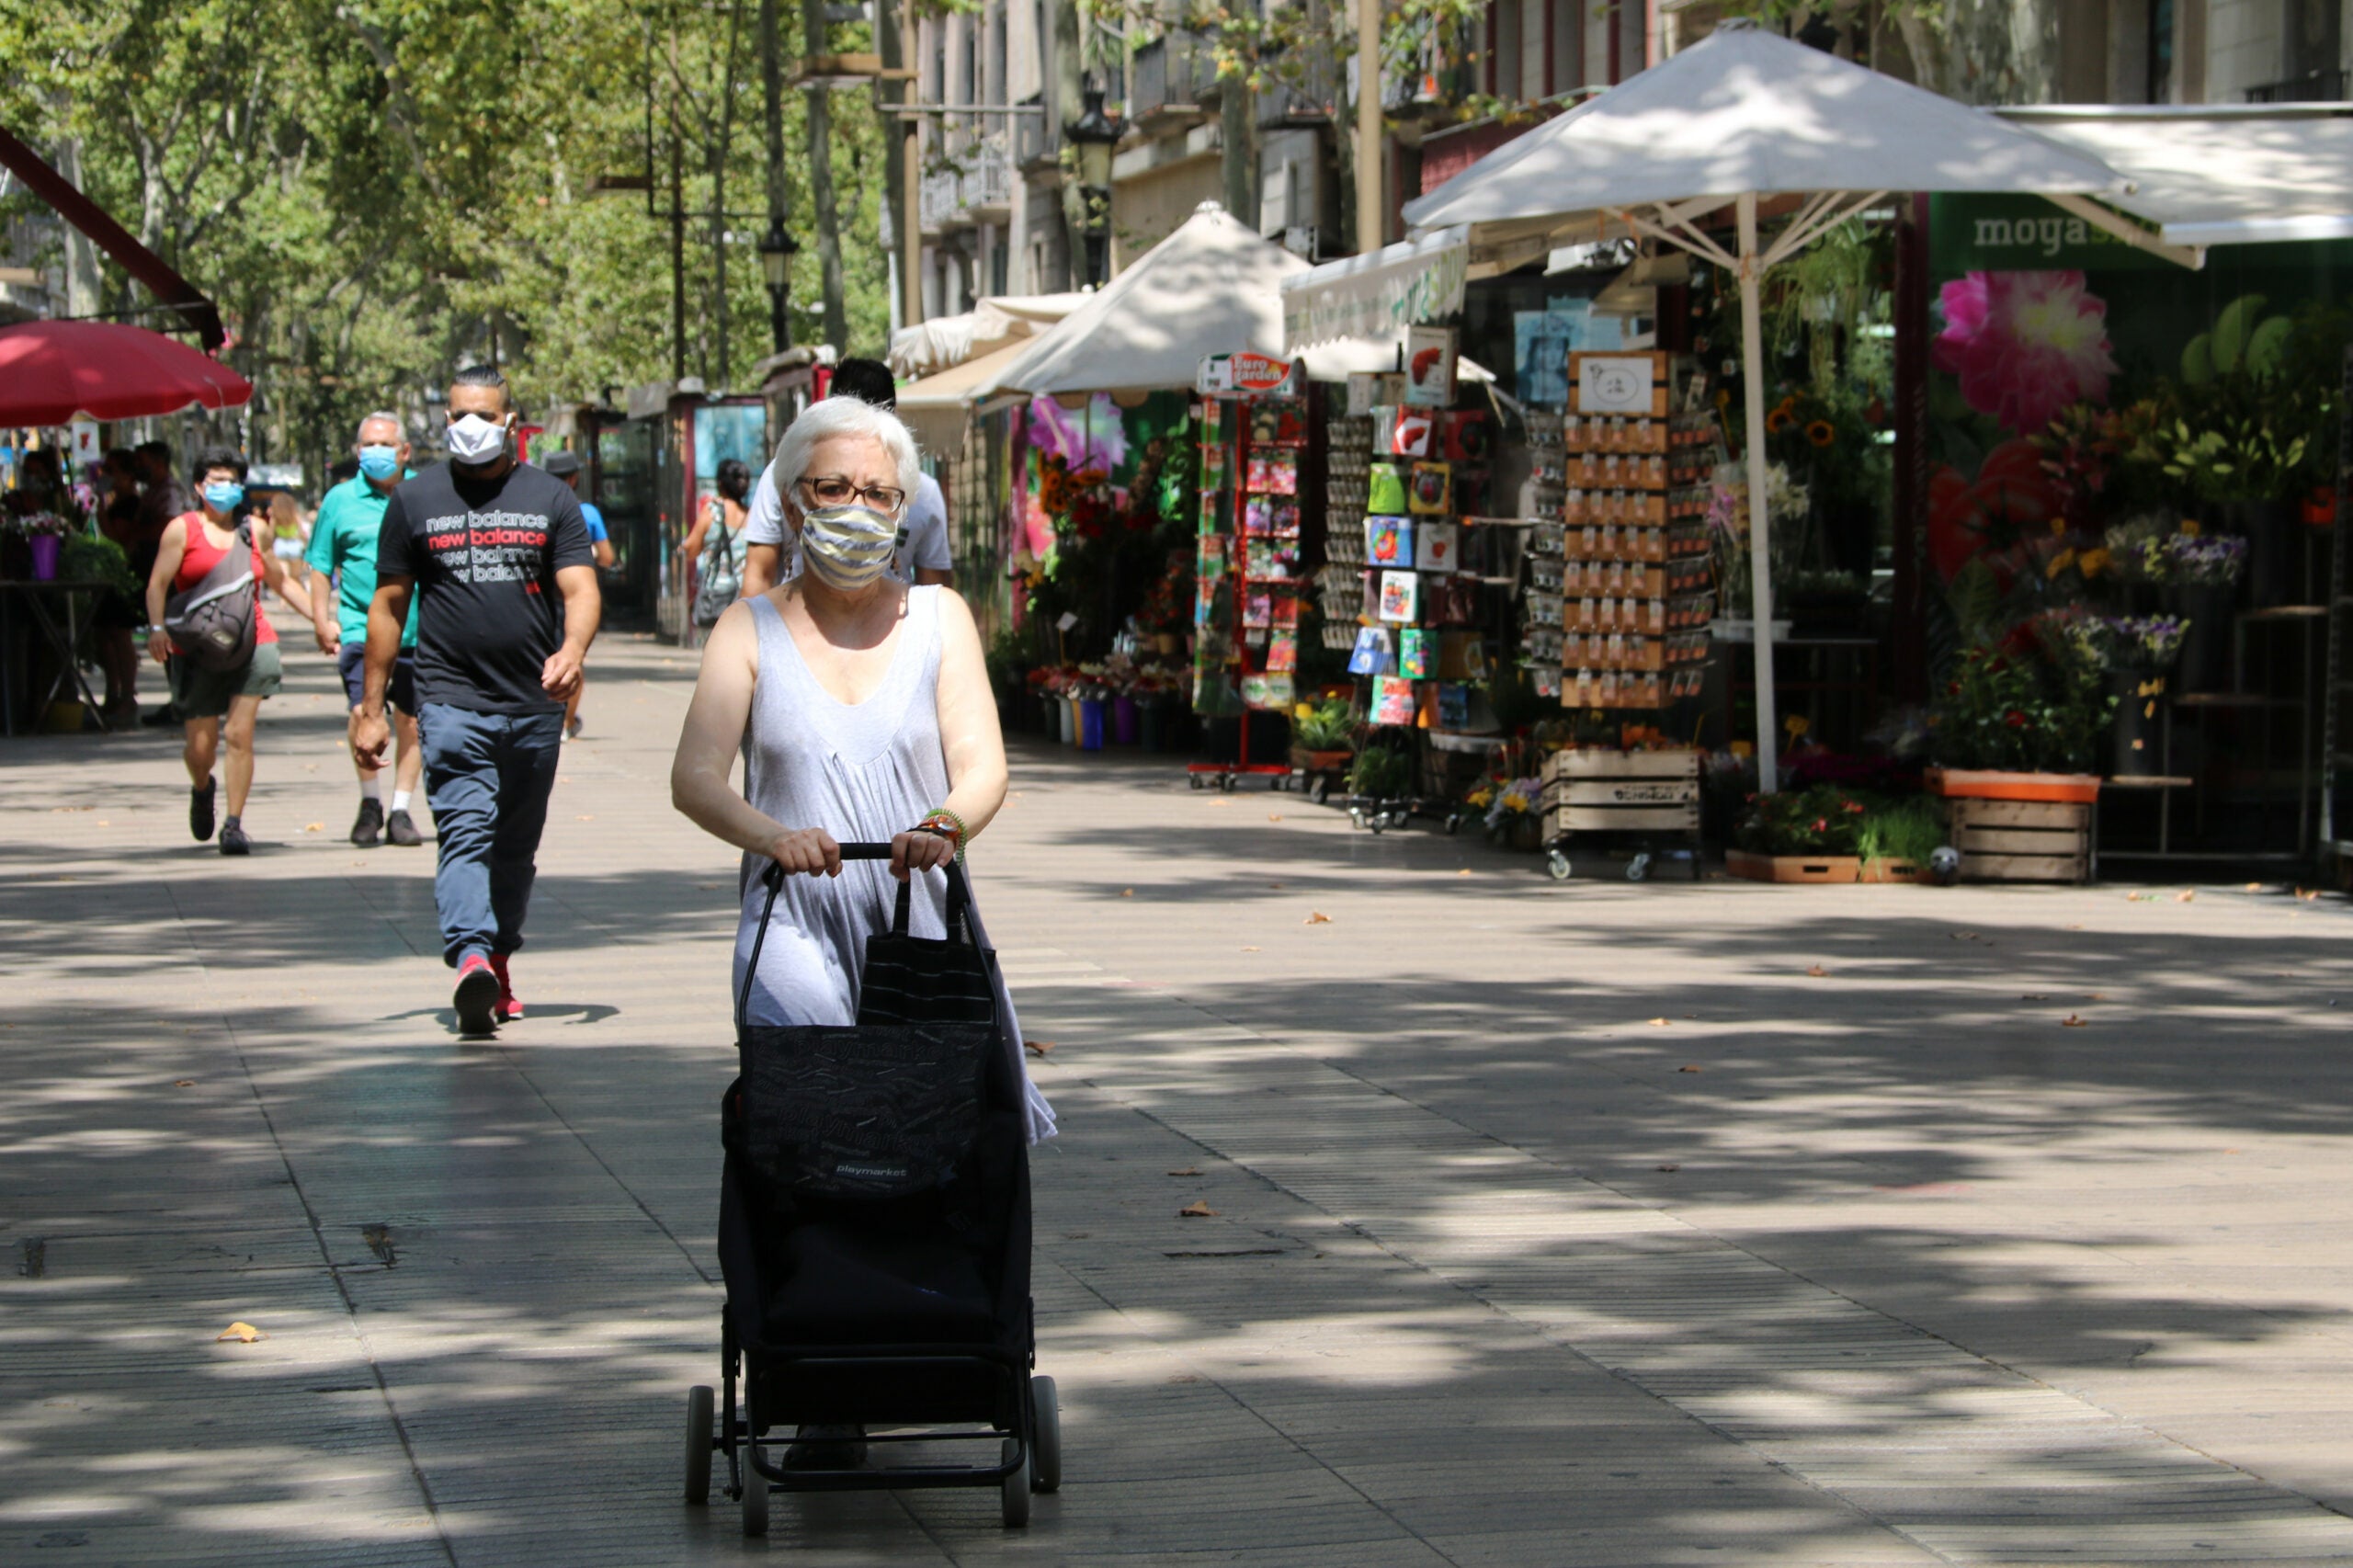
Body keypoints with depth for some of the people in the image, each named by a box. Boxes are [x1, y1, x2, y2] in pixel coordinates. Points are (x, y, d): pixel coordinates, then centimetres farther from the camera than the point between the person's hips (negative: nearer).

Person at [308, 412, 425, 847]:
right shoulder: (340, 500, 4)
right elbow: (321, 566, 8)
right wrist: (322, 621, -1)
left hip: (419, 629, 2)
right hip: (361, 627, -2)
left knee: (411, 720, 6)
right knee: (364, 710, -17)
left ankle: (400, 812, 19)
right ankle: (370, 803, 1)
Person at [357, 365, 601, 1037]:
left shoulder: (549, 498, 8)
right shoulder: (415, 500, 8)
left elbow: (580, 588, -1)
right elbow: (388, 606, 11)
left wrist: (572, 650, -23)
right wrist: (371, 707, 9)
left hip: (535, 705, 2)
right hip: (452, 701, -2)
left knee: (517, 845, 11)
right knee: (466, 833, -18)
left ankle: (499, 963, 24)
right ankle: (471, 958, -32)